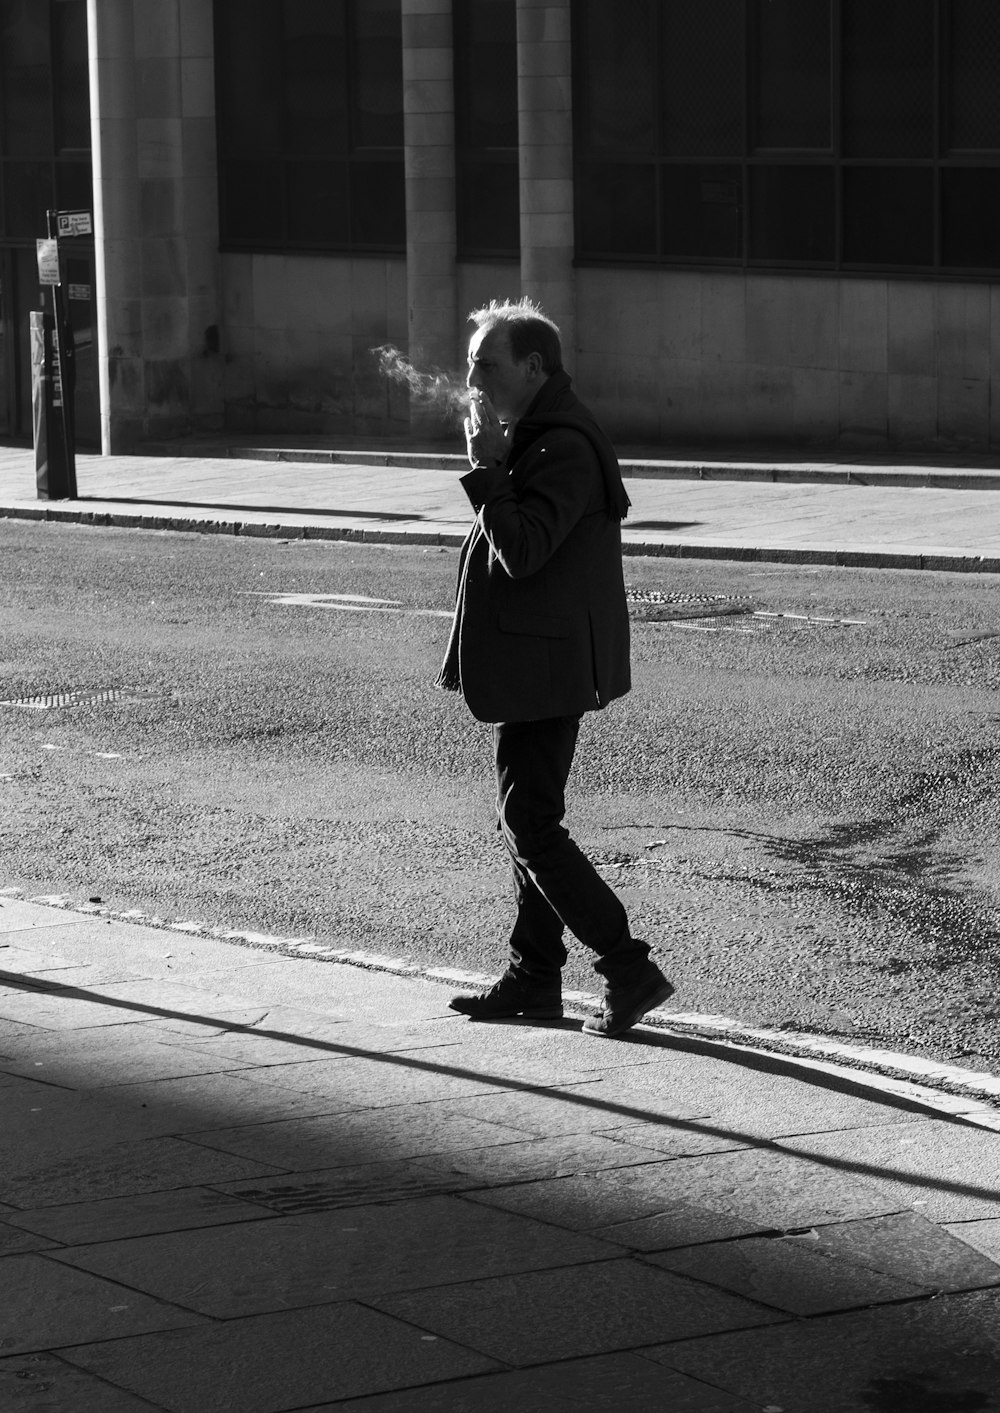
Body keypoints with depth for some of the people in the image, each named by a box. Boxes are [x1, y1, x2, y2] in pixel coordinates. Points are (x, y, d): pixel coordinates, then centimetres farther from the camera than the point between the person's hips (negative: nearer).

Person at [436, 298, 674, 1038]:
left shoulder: (563, 447, -20)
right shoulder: (533, 435, 14)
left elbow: (522, 551, -28)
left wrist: (487, 468, -22)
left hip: (544, 668, -11)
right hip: (532, 666, 11)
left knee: (531, 825, -9)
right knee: (528, 820, 15)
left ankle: (631, 970, -7)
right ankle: (535, 978, 22)